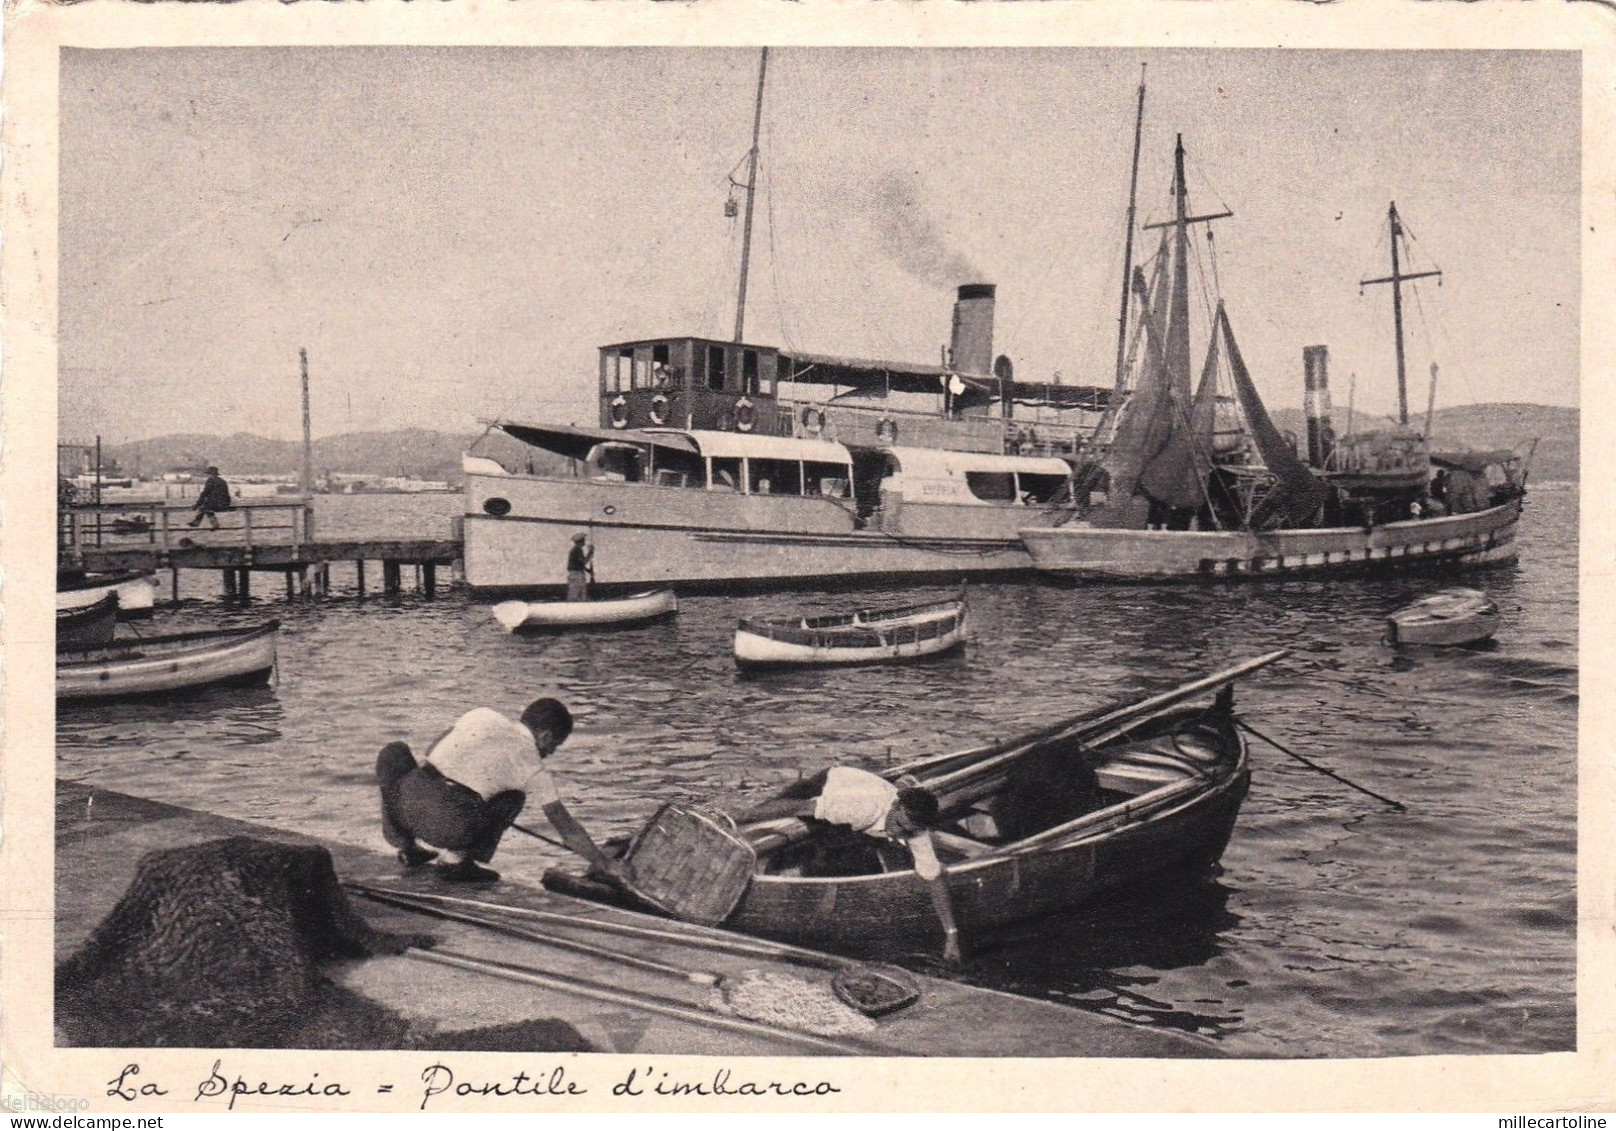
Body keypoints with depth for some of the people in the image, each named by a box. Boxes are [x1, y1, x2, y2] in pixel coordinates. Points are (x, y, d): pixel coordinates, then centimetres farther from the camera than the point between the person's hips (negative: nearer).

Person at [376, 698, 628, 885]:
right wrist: (606, 864, 24)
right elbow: (568, 829, 15)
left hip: (407, 799, 4)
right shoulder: (535, 767, 12)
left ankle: (419, 846, 27)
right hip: (450, 822, -4)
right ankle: (456, 859, 13)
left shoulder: (483, 715, 19)